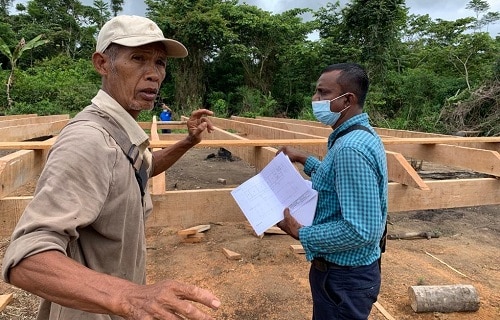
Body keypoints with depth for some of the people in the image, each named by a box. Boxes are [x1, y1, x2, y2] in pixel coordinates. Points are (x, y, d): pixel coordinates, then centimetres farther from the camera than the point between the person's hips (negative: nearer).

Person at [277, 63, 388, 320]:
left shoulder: (351, 148, -29)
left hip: (344, 276, -10)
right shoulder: (361, 134, 3)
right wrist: (304, 160, 16)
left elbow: (362, 230, -31)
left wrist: (301, 233, -21)